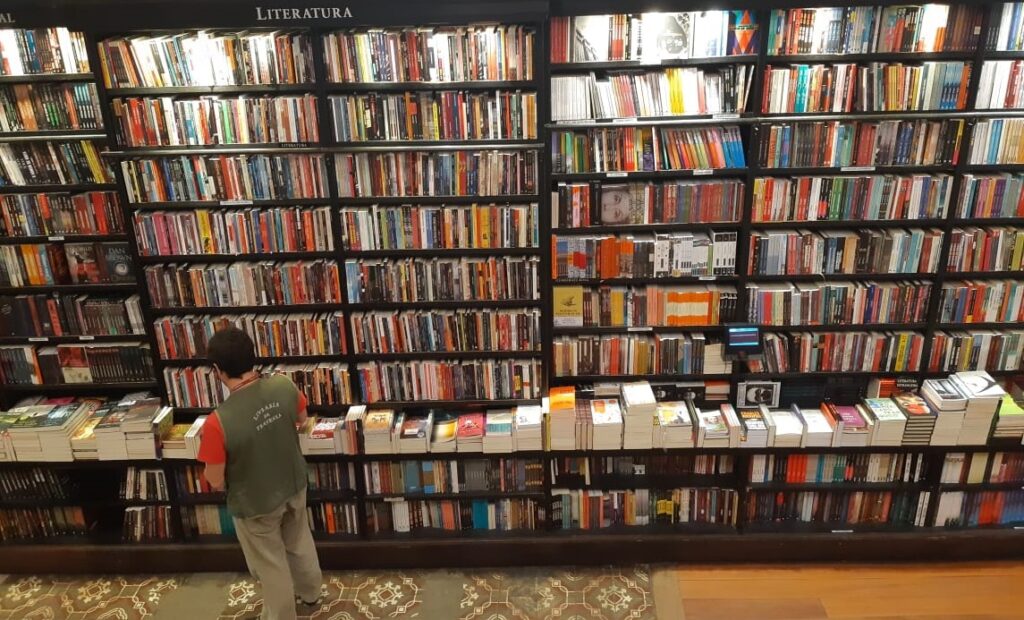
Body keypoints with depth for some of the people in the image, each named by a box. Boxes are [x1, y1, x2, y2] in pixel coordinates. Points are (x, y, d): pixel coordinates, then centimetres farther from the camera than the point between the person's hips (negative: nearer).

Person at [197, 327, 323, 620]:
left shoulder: (218, 422, -34)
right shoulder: (284, 386, -21)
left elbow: (216, 482, -20)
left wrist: (213, 454, -2)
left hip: (256, 504, -5)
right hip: (294, 486, 5)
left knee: (271, 566, 21)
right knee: (300, 542, 31)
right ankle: (310, 593, 56)